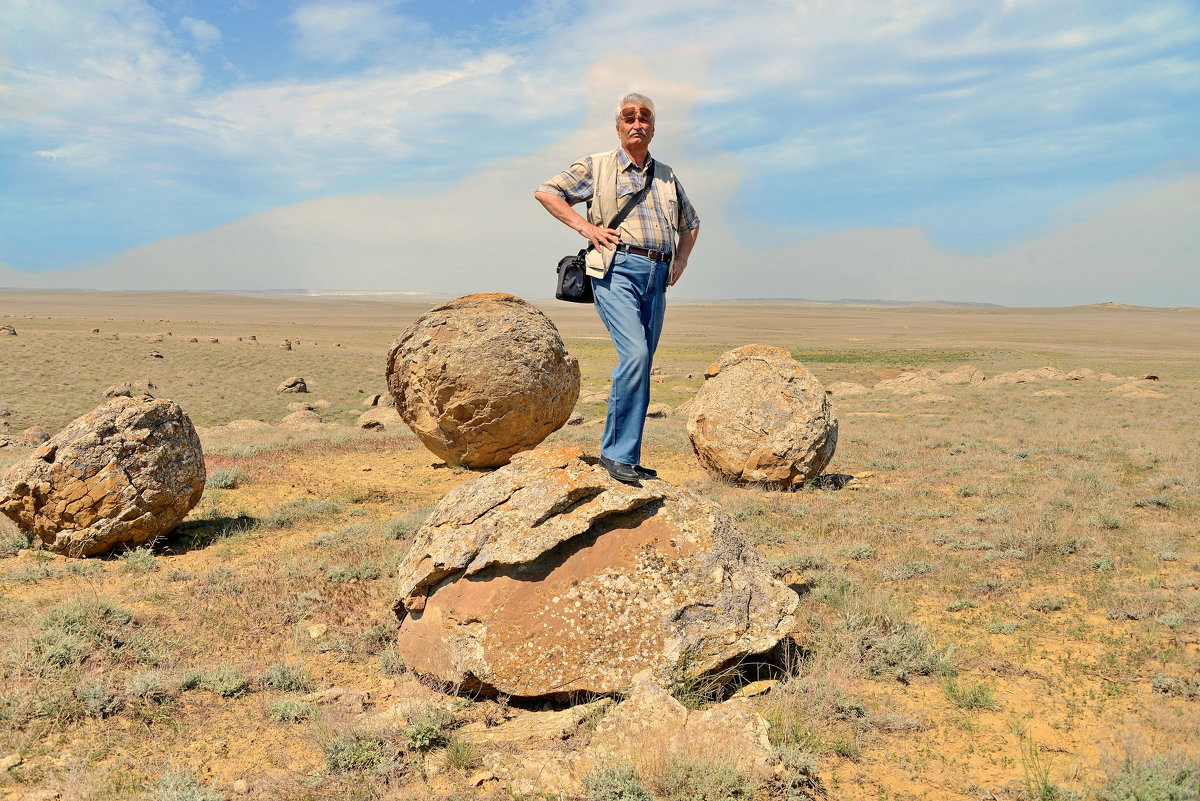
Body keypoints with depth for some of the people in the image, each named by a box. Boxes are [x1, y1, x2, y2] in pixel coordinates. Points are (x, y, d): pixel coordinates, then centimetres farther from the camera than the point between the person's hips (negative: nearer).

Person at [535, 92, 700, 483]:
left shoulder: (667, 176, 23)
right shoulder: (596, 166, 9)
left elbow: (690, 223, 35)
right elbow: (546, 191, 7)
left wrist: (680, 261, 17)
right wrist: (585, 226, -3)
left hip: (657, 275, 5)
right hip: (617, 269, -5)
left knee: (640, 367, 4)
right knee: (635, 354, -23)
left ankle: (626, 456, 11)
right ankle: (616, 452, -15)